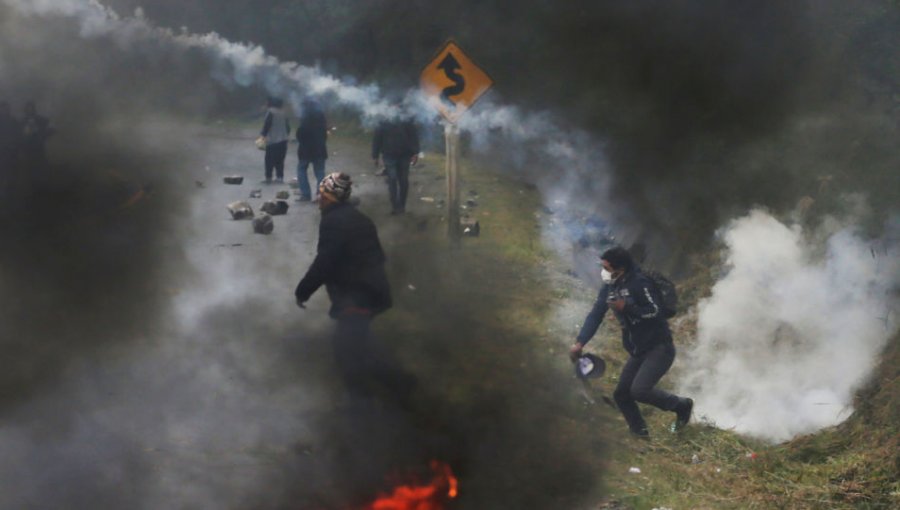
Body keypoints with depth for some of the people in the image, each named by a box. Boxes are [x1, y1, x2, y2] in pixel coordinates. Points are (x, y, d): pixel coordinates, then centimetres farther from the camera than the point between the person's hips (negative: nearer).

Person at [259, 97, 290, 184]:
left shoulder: (271, 112, -11)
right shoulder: (283, 113, 7)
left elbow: (266, 124, -13)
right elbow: (288, 125, 12)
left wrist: (263, 135, -5)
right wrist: (287, 134, 24)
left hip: (273, 140, -6)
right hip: (283, 140, 6)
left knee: (269, 160, 0)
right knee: (280, 159, 12)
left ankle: (268, 177, -1)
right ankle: (280, 177, 10)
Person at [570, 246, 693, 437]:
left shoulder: (639, 283, -18)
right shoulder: (609, 288, 6)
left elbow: (656, 312, -19)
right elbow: (595, 315, 5)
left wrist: (626, 307, -24)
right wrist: (579, 343, -4)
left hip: (659, 348, -9)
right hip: (637, 352, 9)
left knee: (639, 390, -21)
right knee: (621, 394, 6)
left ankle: (682, 405, 1)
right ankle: (639, 431, 22)